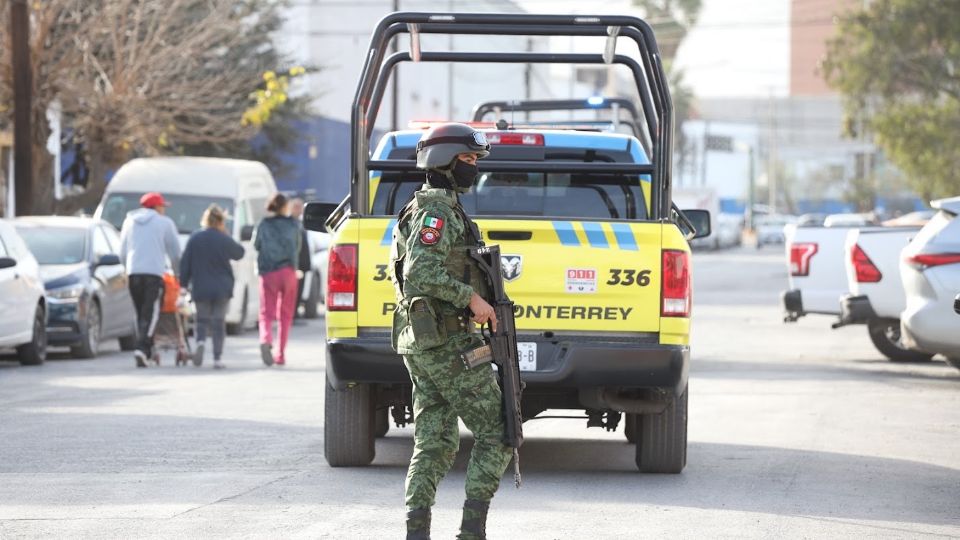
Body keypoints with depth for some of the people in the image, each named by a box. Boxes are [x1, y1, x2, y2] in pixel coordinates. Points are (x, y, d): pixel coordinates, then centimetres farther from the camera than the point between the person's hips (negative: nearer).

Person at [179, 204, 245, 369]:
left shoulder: (194, 238, -3)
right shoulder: (224, 240, -8)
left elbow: (185, 263, -1)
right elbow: (239, 253, 11)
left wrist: (183, 283, 7)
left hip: (201, 288, 1)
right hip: (222, 288, -1)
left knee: (202, 319, 15)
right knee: (219, 322, 5)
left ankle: (200, 342, -16)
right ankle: (217, 358, 0)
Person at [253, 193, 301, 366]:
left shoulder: (263, 225, 0)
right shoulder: (293, 225, 2)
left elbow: (256, 246, 8)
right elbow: (297, 248, 10)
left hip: (268, 273, 0)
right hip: (288, 272, 0)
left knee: (267, 313, 2)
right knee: (285, 314, 11)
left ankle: (266, 340, -28)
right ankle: (281, 354, 9)